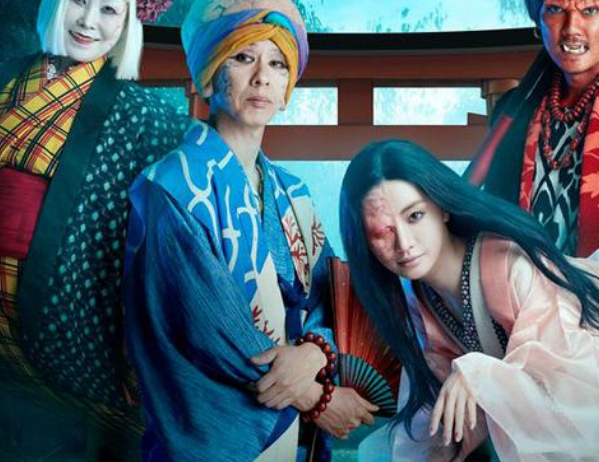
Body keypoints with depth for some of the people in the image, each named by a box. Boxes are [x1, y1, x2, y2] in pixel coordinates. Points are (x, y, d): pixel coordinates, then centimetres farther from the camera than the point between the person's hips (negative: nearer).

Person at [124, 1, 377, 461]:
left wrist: (316, 350, -19)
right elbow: (209, 327, -20)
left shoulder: (290, 192, 6)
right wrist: (318, 399, -11)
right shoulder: (172, 190, -17)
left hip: (284, 422, 6)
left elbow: (325, 291, 3)